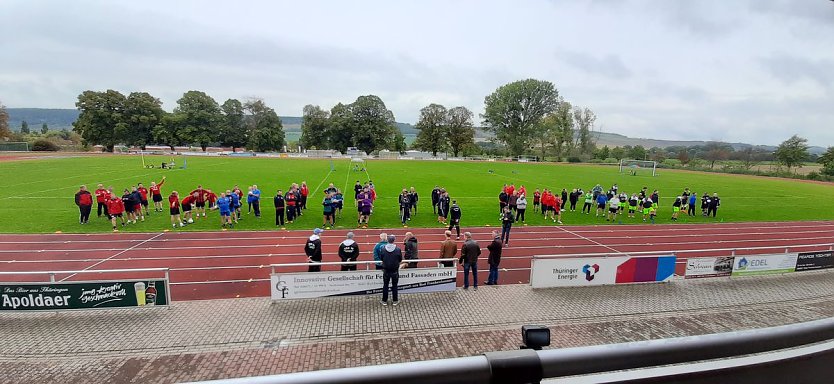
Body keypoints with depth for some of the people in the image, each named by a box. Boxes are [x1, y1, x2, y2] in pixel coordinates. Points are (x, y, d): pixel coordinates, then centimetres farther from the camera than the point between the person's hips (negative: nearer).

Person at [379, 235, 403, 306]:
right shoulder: (398, 249, -14)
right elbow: (400, 260, -4)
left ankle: (384, 301, 19)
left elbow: (381, 258, 1)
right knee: (394, 285, 12)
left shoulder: (383, 249, -11)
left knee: (385, 285, 13)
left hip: (386, 270, 1)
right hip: (395, 270, -1)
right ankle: (395, 300, 19)